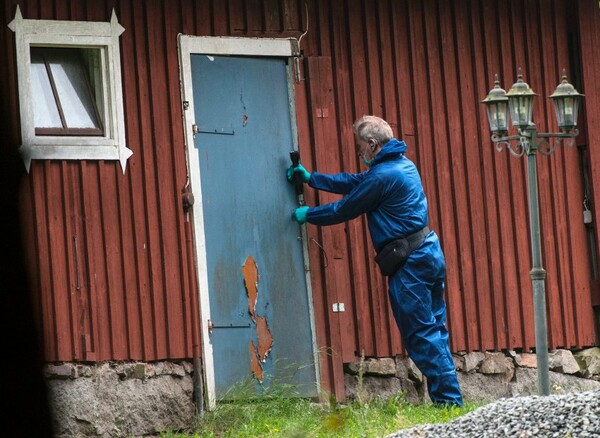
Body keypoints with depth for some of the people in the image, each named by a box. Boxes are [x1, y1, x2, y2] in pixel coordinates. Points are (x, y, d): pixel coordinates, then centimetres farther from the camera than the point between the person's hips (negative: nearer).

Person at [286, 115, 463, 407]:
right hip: (430, 252, 10)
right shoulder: (403, 164, 16)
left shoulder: (382, 175, -15)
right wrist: (311, 178, 29)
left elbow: (345, 209, -6)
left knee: (421, 335, -6)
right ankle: (450, 401, 11)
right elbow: (355, 182, 25)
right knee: (434, 331, 11)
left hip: (409, 262, -10)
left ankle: (447, 400, -7)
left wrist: (307, 215, 10)